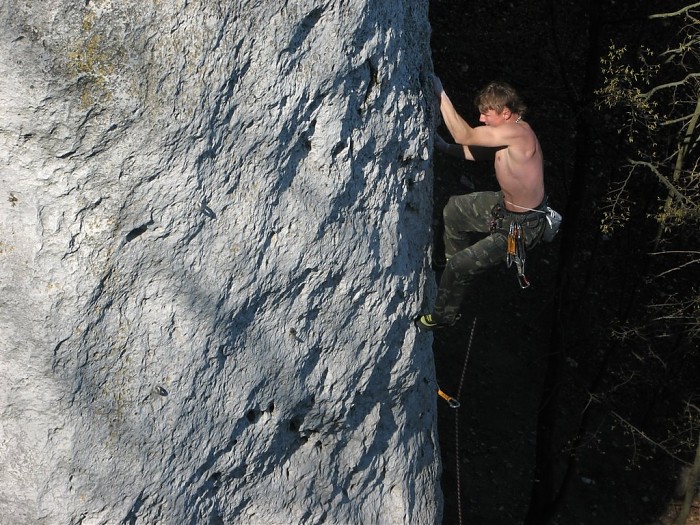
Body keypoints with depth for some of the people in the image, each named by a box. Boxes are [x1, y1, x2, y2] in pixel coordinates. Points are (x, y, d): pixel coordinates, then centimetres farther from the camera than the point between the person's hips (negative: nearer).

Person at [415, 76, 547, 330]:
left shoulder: (517, 133, -30)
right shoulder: (509, 131, 0)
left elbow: (465, 136, -31)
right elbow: (477, 152, 14)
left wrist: (441, 94, -26)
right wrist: (445, 147, -1)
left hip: (519, 226, -10)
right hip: (504, 205, 10)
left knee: (459, 266, -4)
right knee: (454, 208, 24)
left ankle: (443, 316, 20)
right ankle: (454, 258, 42)